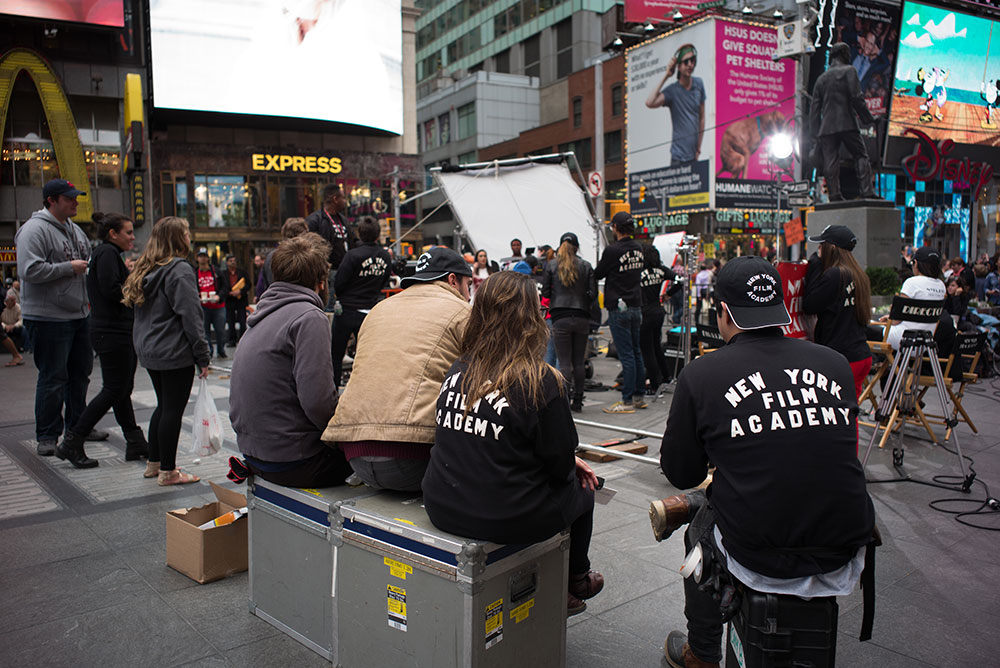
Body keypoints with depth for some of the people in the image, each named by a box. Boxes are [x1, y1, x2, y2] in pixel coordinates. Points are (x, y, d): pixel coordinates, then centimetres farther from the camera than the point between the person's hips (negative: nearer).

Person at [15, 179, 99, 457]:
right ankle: (47, 436, 10)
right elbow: (29, 270, -22)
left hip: (79, 314, 8)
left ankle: (78, 426, 29)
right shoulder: (35, 229, -12)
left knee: (80, 373, 15)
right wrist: (69, 267, -18)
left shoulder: (74, 229, 14)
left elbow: (88, 261, 28)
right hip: (48, 317, -8)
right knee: (53, 378, -2)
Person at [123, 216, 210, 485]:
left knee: (163, 406, 19)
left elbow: (140, 310, 17)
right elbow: (190, 317, -18)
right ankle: (168, 471, 7)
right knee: (173, 409, -1)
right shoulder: (180, 270, -15)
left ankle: (154, 463, 27)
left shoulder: (146, 269, 12)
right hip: (175, 353, -9)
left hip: (149, 352, 9)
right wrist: (203, 357, -14)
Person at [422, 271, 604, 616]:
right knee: (582, 491, 25)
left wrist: (568, 461, 14)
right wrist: (570, 465, 13)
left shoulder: (458, 369, -1)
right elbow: (559, 463, -13)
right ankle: (576, 580, 50)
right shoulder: (541, 380, -20)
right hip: (506, 520, -5)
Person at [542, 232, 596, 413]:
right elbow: (593, 292, 1)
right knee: (579, 362, 10)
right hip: (582, 317, 2)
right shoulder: (586, 266, 5)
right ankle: (577, 401, 15)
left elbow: (545, 293, 2)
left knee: (564, 362, -2)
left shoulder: (551, 266, 2)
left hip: (560, 318, -2)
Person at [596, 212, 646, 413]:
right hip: (636, 305, 7)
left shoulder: (612, 250, -15)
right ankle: (639, 396, 22)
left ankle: (628, 401, -1)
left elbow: (598, 274, -5)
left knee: (626, 355, -5)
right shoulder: (638, 249, 7)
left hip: (619, 308, -7)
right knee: (636, 352, 14)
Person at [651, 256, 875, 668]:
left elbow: (680, 474, 0)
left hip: (761, 563, -3)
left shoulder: (700, 375, -9)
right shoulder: (836, 364, 2)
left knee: (701, 527, 29)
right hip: (845, 559, 3)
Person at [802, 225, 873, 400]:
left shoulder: (834, 275, -16)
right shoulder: (858, 275, 11)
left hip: (840, 358, -9)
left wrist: (814, 266, -5)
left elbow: (809, 306, -10)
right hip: (862, 355, 9)